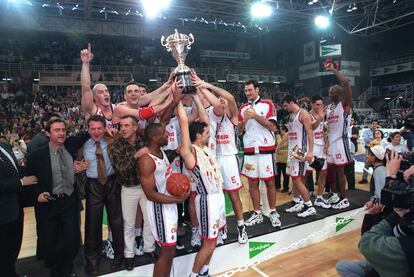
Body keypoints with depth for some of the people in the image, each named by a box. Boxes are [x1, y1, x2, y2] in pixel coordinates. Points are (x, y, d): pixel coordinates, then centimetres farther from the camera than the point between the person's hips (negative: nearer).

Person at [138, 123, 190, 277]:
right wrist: (178, 199, -24)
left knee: (169, 250, 21)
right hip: (160, 208, -9)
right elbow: (151, 194, -25)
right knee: (168, 251, 2)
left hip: (170, 204, 9)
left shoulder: (160, 149, 1)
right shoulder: (146, 160, -26)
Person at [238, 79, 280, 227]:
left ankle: (273, 212, 17)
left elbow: (273, 127, -9)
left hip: (266, 149, -3)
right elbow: (239, 131, 9)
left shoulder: (267, 104, 0)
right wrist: (244, 120, -10)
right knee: (252, 182, 7)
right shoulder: (243, 108, 11)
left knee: (270, 181, 4)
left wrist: (256, 116, -16)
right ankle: (257, 213, 18)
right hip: (249, 150, 4)